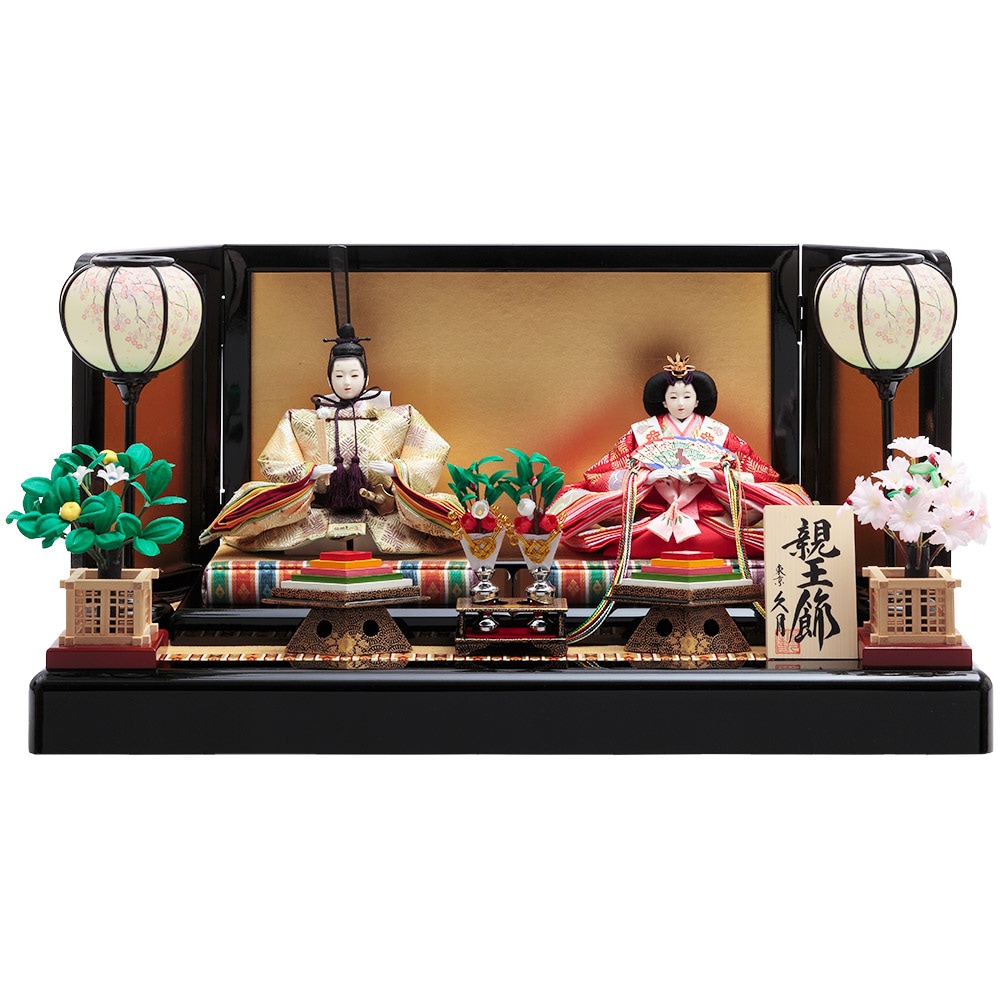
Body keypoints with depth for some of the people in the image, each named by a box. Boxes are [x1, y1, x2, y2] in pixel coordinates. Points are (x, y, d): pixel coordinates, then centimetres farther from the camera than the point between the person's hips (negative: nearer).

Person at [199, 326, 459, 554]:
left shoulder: (395, 419, 11)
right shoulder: (304, 421, 13)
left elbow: (432, 455, 7)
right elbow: (273, 463, 6)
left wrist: (396, 468, -13)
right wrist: (309, 471, -14)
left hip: (379, 514, 0)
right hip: (321, 512, 0)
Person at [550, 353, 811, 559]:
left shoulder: (718, 433, 15)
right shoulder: (641, 432, 15)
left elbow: (759, 475, 8)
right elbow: (602, 476, 6)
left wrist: (714, 475, -9)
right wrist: (650, 476, -9)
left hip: (711, 520, 0)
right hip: (651, 522, 0)